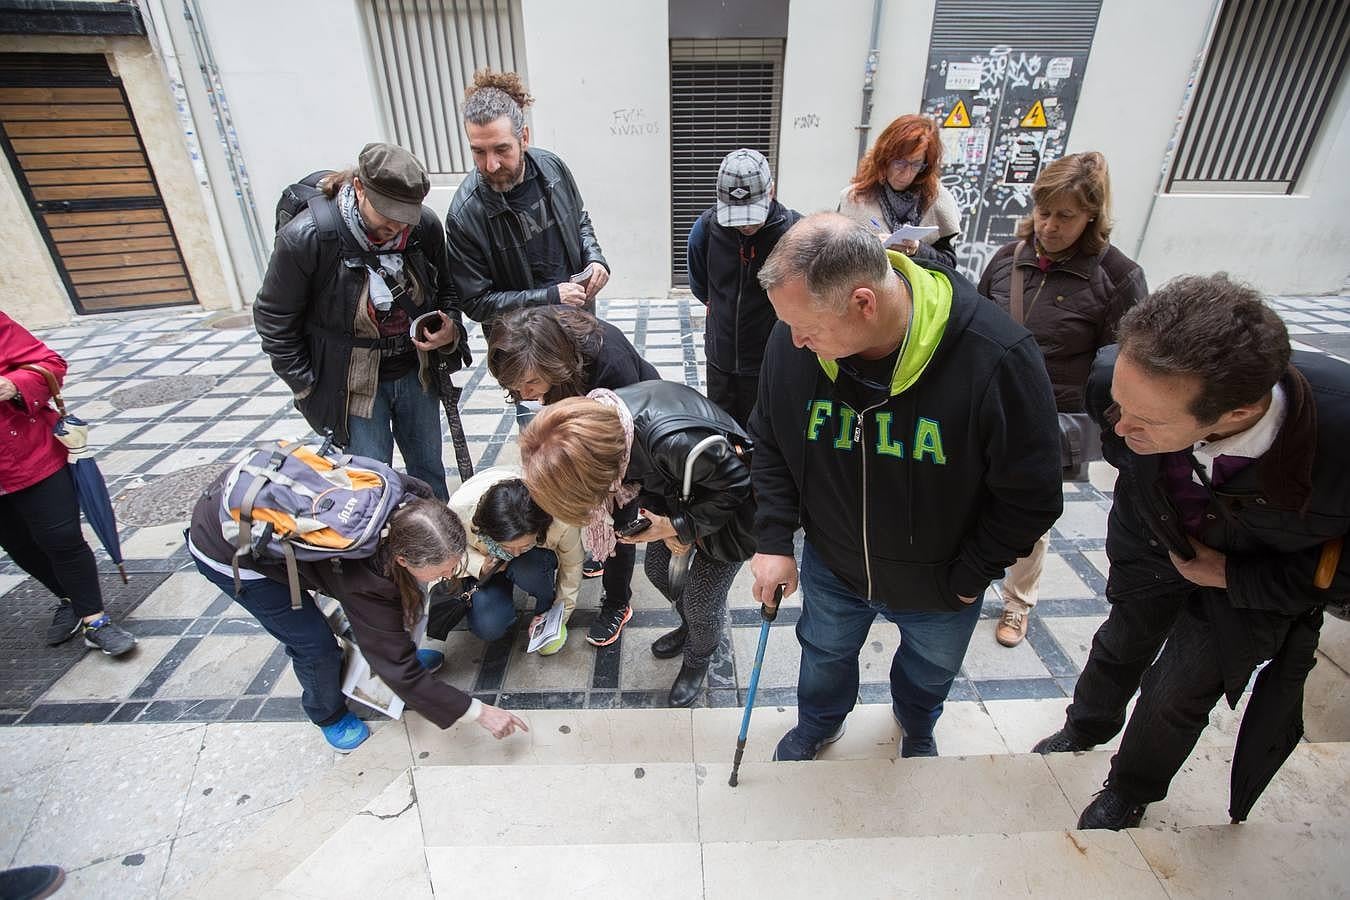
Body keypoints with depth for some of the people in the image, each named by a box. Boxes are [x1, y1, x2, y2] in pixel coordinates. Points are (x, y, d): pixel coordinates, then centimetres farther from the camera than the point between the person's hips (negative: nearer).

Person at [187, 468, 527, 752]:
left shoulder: (413, 498, -25)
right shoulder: (367, 581, -37)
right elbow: (400, 673, -25)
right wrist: (478, 712, -20)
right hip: (228, 550, -6)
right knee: (315, 643, -3)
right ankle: (328, 715, 26)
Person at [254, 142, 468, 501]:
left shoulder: (425, 226, -12)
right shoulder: (304, 238, -21)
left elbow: (446, 290, 7)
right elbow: (274, 319, -8)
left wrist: (451, 330, -13)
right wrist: (307, 388, -6)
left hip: (416, 374, 4)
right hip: (353, 386, -3)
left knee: (429, 471, 18)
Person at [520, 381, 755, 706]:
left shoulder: (674, 441, -46)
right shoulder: (595, 416, -22)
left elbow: (737, 484, -26)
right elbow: (642, 479, -3)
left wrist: (678, 528, -23)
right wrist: (661, 523, -16)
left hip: (731, 506, -6)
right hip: (679, 491, 7)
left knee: (700, 599, 4)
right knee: (658, 569, 18)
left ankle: (698, 659, 38)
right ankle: (691, 627, 49)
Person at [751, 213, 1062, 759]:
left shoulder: (996, 357, -34)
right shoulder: (791, 343, -23)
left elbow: (1031, 494, -19)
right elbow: (771, 444, -6)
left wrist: (972, 575, -12)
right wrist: (774, 541, -11)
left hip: (939, 581, -1)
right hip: (831, 564, 2)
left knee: (930, 669, 28)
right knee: (826, 652, 27)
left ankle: (917, 728, 66)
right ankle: (817, 725, 62)